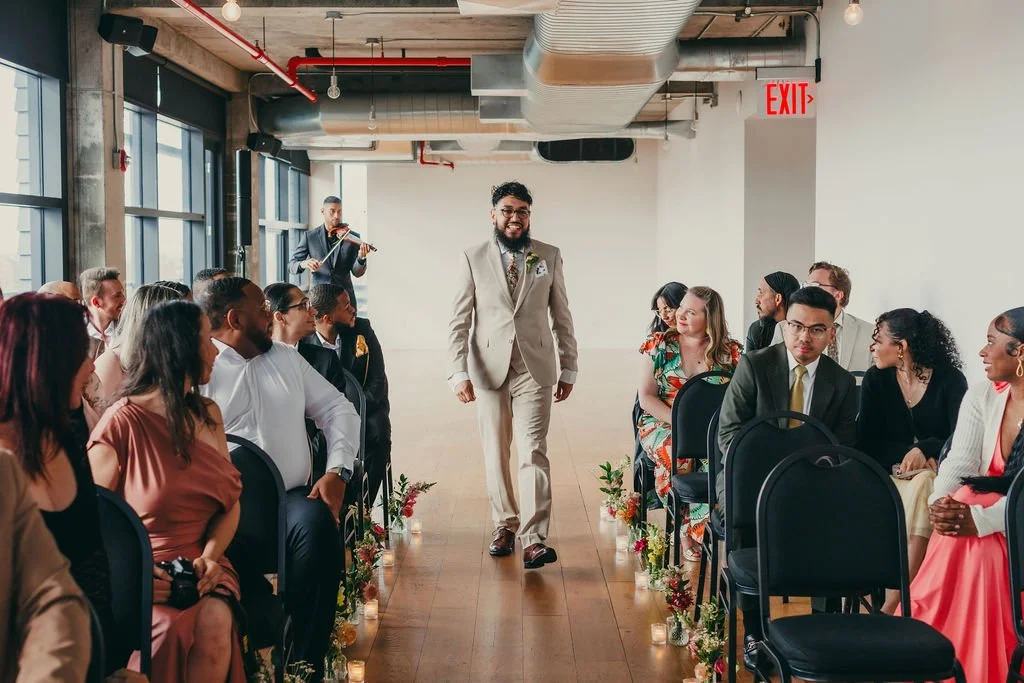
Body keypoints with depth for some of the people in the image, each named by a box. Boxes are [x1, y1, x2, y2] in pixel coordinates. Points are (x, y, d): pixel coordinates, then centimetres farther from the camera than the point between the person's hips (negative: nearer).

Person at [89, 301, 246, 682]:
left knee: (214, 626, -29)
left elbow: (231, 501, 10)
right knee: (171, 631, -34)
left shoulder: (208, 415, 14)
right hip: (143, 574, -4)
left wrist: (210, 555, -8)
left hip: (203, 566, 4)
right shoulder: (124, 420, -5)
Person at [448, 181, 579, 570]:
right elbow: (460, 321, 1)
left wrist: (569, 369, 8)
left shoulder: (549, 257, 6)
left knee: (533, 453, -8)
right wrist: (459, 372, -8)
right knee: (495, 453, 9)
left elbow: (562, 317, 9)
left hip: (534, 370, -1)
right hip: (489, 370, 1)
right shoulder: (473, 259, 4)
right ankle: (504, 525, 24)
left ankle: (533, 540, -11)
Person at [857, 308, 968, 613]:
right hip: (891, 473, 2)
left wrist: (925, 449, -25)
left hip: (937, 473, -1)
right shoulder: (876, 380, 4)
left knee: (922, 486, -35)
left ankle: (893, 604, -38)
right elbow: (866, 443, -1)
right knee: (919, 488, -33)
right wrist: (906, 454, -18)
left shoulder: (950, 380, -2)